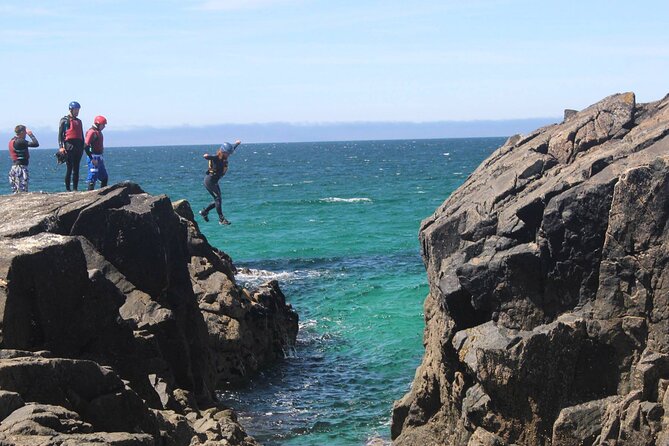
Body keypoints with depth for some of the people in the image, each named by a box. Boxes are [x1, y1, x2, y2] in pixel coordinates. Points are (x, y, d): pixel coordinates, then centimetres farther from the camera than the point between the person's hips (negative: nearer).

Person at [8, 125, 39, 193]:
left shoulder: (12, 141, 12)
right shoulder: (20, 142, -16)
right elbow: (36, 144, -18)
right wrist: (30, 134, -7)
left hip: (14, 166, 10)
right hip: (20, 167, -10)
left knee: (15, 191, 11)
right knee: (22, 191, -9)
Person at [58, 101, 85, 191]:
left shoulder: (79, 121, 20)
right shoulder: (64, 120, 2)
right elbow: (60, 134, -3)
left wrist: (82, 147, 17)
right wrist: (61, 147, -13)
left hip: (78, 147, 6)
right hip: (69, 146, -6)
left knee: (76, 169, 5)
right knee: (69, 168, -8)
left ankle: (75, 189, 7)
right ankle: (67, 189, -6)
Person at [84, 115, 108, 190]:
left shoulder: (98, 132, 15)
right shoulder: (92, 132, -14)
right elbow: (86, 147, -21)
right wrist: (92, 159, -22)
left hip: (99, 158, 10)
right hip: (94, 158, -10)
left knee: (105, 178, 14)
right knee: (92, 178, -8)